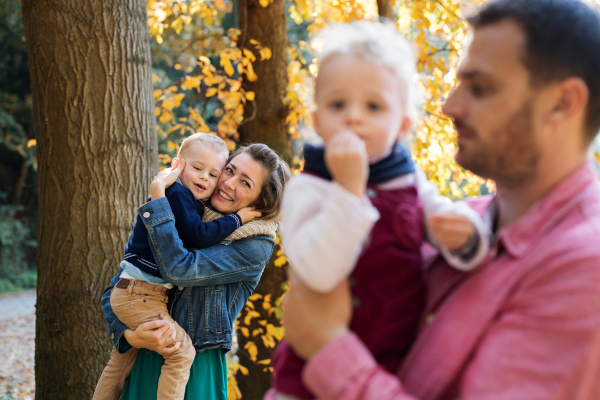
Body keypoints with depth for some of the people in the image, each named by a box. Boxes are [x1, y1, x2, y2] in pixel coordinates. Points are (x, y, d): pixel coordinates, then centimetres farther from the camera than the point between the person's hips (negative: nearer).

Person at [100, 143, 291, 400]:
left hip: (197, 370, -3)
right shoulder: (185, 220, 4)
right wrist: (130, 335, -15)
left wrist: (157, 192, -18)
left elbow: (178, 270, -24)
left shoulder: (256, 247, -9)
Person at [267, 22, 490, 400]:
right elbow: (318, 272, -29)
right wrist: (349, 188, -34)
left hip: (405, 357, 5)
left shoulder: (412, 183, 1)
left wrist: (464, 237, -23)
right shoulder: (307, 190, -16)